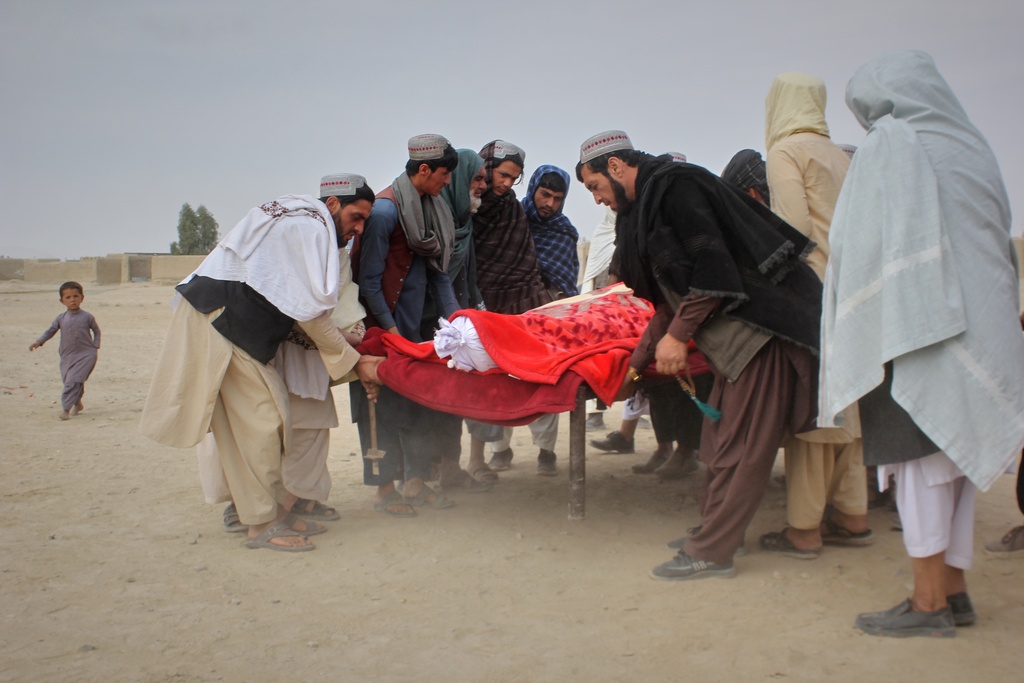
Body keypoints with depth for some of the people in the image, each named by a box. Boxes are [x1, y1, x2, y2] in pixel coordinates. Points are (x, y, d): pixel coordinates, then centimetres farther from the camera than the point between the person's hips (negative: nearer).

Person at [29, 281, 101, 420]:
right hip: (67, 356, 4)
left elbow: (96, 331, 11)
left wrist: (95, 346, 0)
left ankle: (66, 407, -15)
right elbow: (51, 331, 11)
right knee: (69, 381, 8)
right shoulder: (61, 318, 7)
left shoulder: (87, 317, 0)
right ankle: (77, 404, 30)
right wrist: (38, 342, -2)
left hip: (86, 355, -4)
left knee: (73, 381, -16)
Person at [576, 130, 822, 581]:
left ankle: (711, 552, 0)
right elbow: (672, 296, 24)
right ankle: (714, 529, 26)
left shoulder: (673, 186, -10)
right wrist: (640, 358, 25)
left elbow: (713, 266, -20)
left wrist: (677, 335, -17)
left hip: (760, 324, -10)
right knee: (721, 437, 15)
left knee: (738, 445, -5)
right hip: (736, 333, 10)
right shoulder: (648, 204, 20)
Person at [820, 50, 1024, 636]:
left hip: (915, 323, -8)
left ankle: (929, 602, -1)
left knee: (919, 457, -4)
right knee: (954, 455, 11)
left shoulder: (890, 144, -5)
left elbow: (857, 243, -11)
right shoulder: (972, 147, 17)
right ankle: (954, 590, 16)